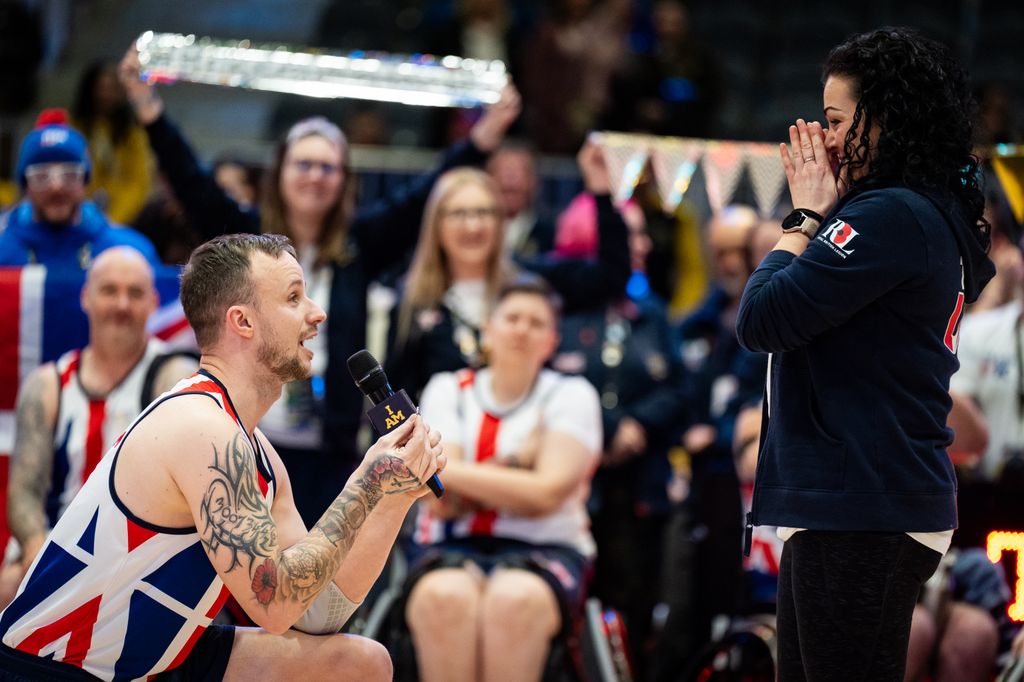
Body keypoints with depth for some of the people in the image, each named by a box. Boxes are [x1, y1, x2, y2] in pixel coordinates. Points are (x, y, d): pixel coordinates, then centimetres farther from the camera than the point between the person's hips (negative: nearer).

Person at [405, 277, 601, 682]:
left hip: (543, 548, -1)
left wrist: (446, 471, -10)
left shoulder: (571, 395, 7)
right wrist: (515, 463, -7)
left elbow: (545, 494, -9)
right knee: (444, 597, -36)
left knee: (515, 600, -38)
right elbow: (443, 503, -1)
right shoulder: (448, 391, 13)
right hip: (452, 549, 1)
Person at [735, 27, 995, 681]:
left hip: (864, 514, -11)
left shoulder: (892, 216, -17)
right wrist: (817, 216, 8)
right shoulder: (936, 216, 14)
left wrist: (806, 217, -4)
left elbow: (762, 318, -17)